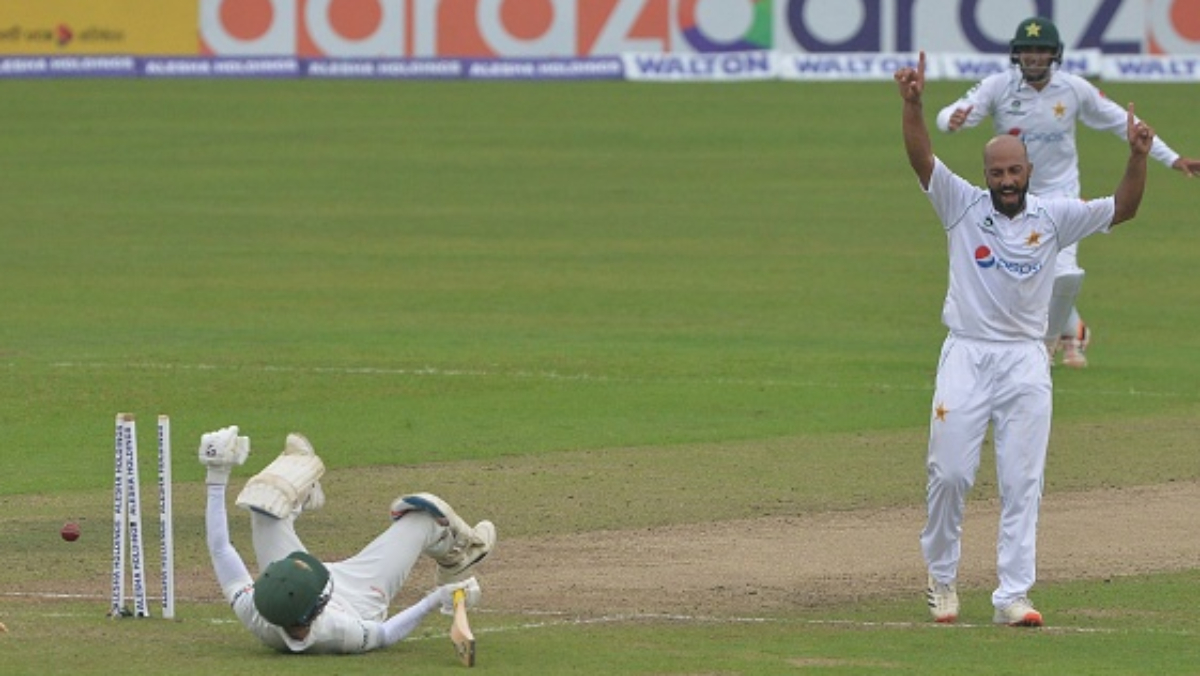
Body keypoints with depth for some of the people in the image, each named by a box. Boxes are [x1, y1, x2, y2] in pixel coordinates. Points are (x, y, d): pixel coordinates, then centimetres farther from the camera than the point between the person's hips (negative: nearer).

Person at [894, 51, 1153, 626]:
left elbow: (1122, 209, 3)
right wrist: (912, 104, -28)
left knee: (1021, 483, -2)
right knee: (949, 474, -2)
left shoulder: (1053, 217, 5)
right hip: (966, 357, -1)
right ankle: (941, 578, 18)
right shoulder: (962, 206, 1)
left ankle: (1012, 596, -2)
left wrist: (1137, 156, -14)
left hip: (1025, 362, 1)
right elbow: (921, 159, -12)